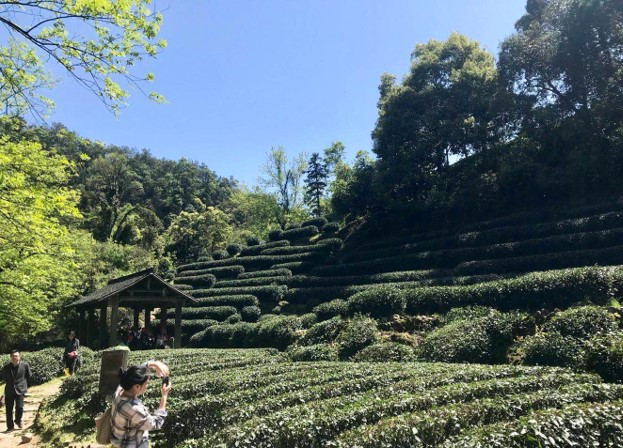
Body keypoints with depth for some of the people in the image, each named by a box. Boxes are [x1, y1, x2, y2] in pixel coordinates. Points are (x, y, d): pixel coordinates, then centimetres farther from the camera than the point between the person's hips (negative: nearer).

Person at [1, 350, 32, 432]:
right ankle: (10, 426, 18)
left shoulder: (25, 365, -7)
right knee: (9, 409, 3)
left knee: (19, 407, -9)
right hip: (9, 391, 2)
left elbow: (29, 376, 6)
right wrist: (9, 384, 15)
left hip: (20, 390, -2)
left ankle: (18, 420, 21)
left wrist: (26, 385, 11)